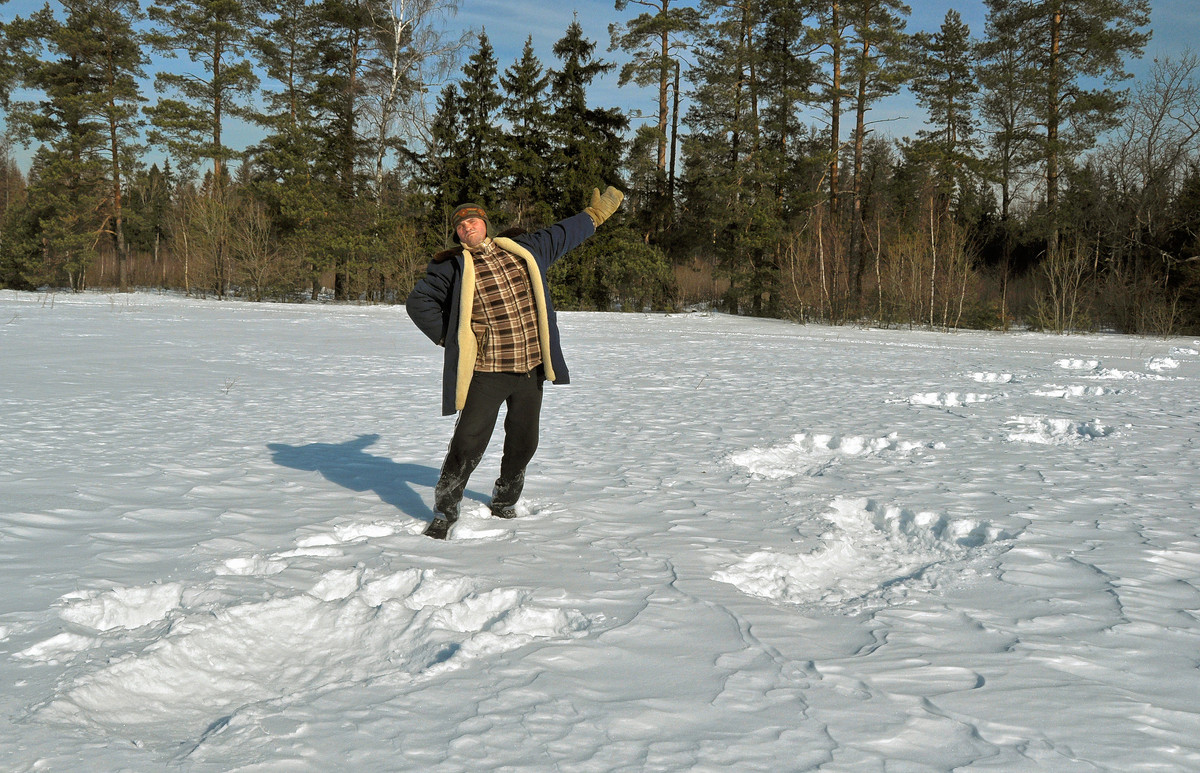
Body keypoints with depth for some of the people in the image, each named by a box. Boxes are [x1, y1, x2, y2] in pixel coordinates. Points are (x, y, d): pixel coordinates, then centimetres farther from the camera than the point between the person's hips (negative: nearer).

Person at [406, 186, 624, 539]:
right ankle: (445, 510, 8)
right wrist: (448, 338, -3)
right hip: (486, 373, -4)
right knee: (469, 443, -8)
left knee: (523, 442, 13)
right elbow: (418, 302, 2)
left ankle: (504, 500, 36)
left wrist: (595, 214, 34)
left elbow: (560, 236, 25)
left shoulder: (523, 250, 9)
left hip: (531, 368, 4)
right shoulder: (454, 268, -3)